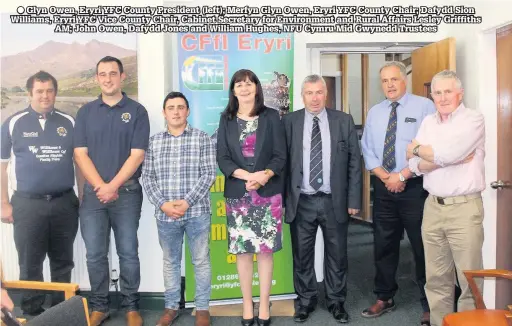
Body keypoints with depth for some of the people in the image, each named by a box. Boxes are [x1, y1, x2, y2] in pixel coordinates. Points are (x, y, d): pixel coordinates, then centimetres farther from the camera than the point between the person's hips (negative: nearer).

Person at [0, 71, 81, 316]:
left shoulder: (69, 122, 5)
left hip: (65, 202, 2)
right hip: (27, 204, -1)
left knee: (63, 263, 13)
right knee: (30, 265, 9)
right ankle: (32, 314, 24)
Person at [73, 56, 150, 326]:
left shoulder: (136, 111, 0)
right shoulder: (85, 112, 8)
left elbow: (137, 155, -6)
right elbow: (80, 154, 1)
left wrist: (113, 186, -13)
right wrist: (100, 186, -10)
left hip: (127, 193, -2)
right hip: (93, 193, 2)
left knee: (128, 253, 5)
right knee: (95, 254, 7)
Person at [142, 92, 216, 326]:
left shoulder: (202, 138, -1)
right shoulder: (153, 142, 7)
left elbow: (209, 174, -7)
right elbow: (147, 177, 5)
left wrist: (188, 202, -15)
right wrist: (162, 204, -9)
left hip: (197, 212, -2)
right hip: (165, 215, 3)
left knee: (201, 261, 8)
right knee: (170, 261, 15)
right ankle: (171, 307, 29)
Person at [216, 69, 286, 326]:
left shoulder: (271, 116, 3)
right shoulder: (226, 119, 7)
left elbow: (280, 156, 0)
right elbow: (222, 158, 0)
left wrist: (264, 175, -19)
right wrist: (248, 176, -16)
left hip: (268, 193, -1)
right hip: (238, 193, 1)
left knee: (265, 250, 3)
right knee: (242, 251, 5)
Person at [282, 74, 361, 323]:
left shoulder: (344, 121, 2)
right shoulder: (289, 122, 0)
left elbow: (354, 162, 2)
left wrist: (354, 199, -2)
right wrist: (282, 199, -4)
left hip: (334, 201, 1)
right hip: (301, 202, 0)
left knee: (337, 256, 12)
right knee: (302, 256, 12)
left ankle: (336, 301, 31)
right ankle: (305, 300, 31)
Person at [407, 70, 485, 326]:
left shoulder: (473, 119, -5)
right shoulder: (428, 123, 12)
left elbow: (447, 153, -20)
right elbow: (416, 165, 2)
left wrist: (417, 148, -2)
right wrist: (447, 158, -12)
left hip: (464, 207, -5)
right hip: (432, 207, 5)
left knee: (469, 279, 3)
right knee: (436, 278, 12)